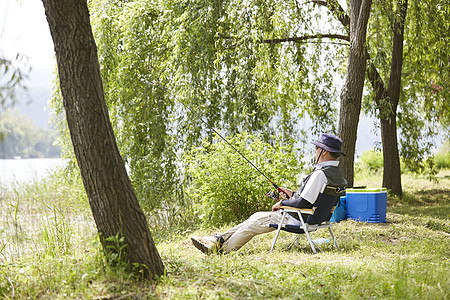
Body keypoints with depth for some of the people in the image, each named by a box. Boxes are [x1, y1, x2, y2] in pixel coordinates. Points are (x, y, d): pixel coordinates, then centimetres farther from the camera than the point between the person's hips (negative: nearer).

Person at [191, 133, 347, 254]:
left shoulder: (320, 173, -25)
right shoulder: (337, 173, 7)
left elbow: (304, 203, -29)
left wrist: (282, 203, -13)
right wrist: (293, 194, 12)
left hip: (297, 218, -10)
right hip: (310, 217, 10)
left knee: (253, 224, 1)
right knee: (257, 216, 14)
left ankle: (223, 249, 13)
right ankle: (220, 239, 16)